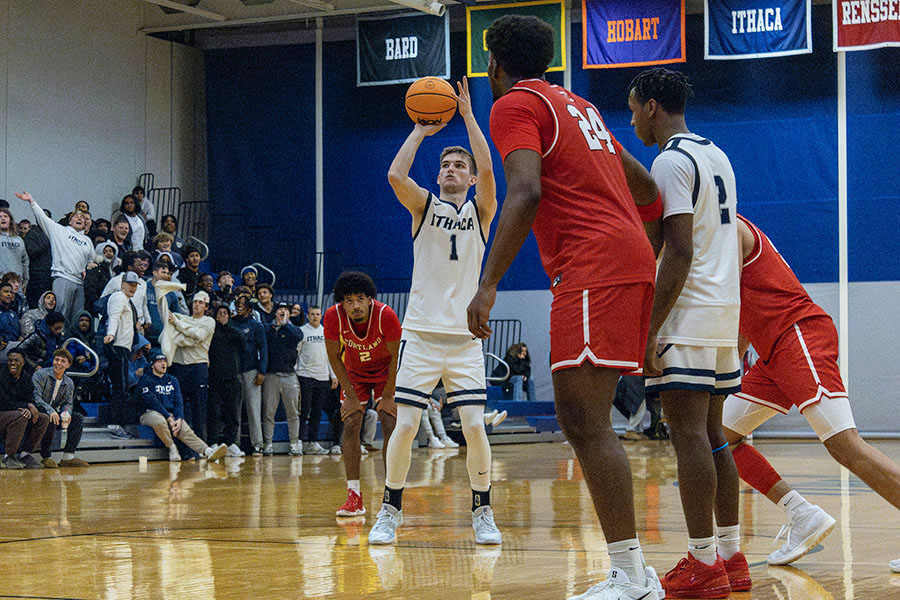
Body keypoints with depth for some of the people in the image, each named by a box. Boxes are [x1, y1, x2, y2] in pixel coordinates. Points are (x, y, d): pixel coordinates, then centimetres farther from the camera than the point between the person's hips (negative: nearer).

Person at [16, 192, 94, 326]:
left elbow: (92, 260, 33)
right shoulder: (60, 231, 10)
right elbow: (42, 217, 3)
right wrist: (31, 201, -6)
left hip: (79, 282, 5)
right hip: (63, 278, -5)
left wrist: (87, 270, 12)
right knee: (61, 315, -14)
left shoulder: (87, 240, 23)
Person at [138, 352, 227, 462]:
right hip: (150, 413, -4)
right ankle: (172, 448, -23)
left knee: (186, 431, -24)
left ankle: (207, 452, -46)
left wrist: (179, 419, -11)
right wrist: (169, 418, -18)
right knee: (160, 421, -41)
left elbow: (178, 402, 10)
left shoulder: (172, 380, 19)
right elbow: (152, 402, -10)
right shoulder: (145, 379, 2)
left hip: (171, 415, 4)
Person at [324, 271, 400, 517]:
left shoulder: (386, 315, -33)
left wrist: (388, 397, -15)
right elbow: (334, 357, -13)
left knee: (391, 427, -12)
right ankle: (354, 497, -7)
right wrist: (352, 396, -12)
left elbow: (397, 357, -19)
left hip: (386, 372, -2)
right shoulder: (333, 317, -28)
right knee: (350, 426, -9)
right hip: (354, 372, 2)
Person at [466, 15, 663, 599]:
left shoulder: (515, 105, 0)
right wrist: (649, 256, 39)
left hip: (593, 266, -9)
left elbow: (525, 192, -17)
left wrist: (488, 284, -20)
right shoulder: (578, 106, 26)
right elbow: (646, 186, 29)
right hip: (630, 262, 9)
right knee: (582, 419, 11)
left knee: (586, 422, -12)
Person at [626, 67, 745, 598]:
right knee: (711, 434, 12)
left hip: (688, 314, -10)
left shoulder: (671, 161, -12)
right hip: (726, 311, 10)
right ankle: (732, 557, 13)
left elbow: (680, 251, -19)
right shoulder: (716, 156, 18)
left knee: (689, 435, -9)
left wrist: (652, 326, -19)